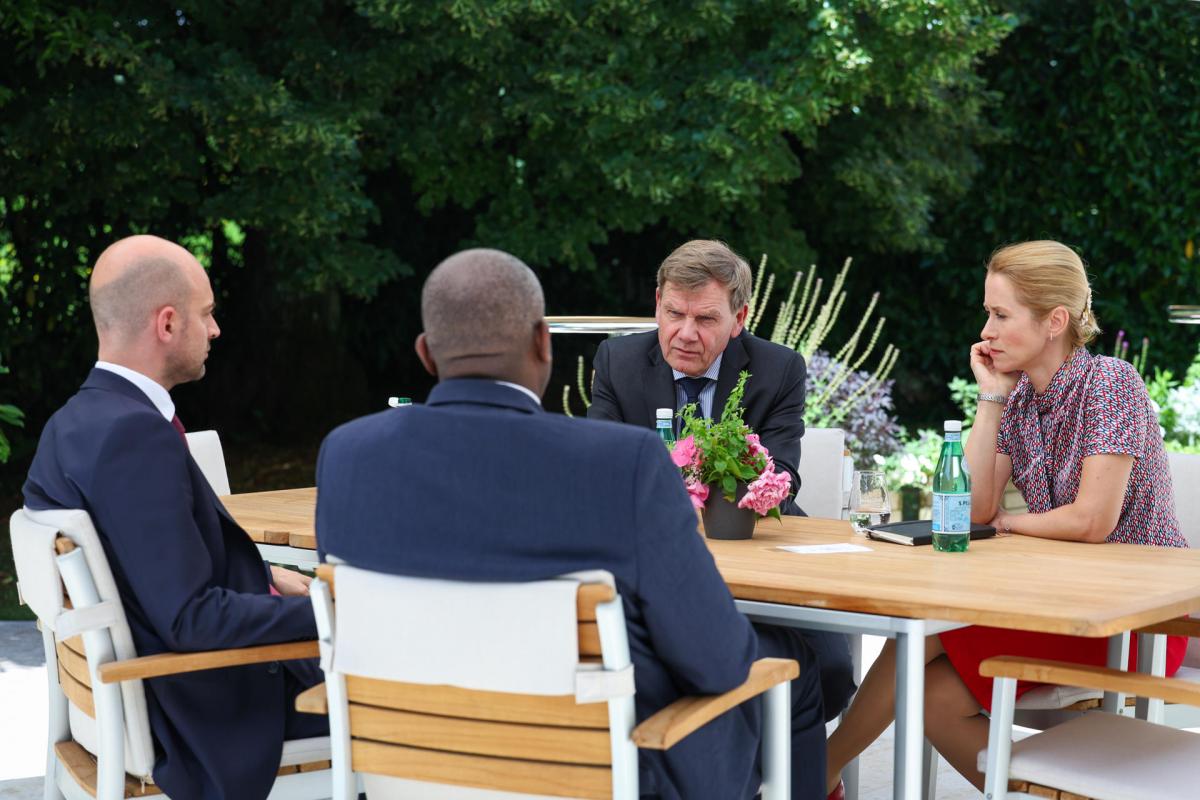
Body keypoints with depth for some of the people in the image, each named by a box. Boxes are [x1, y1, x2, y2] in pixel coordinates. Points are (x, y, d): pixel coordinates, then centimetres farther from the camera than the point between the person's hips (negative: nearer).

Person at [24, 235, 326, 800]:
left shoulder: (73, 423, 4)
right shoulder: (135, 434, -26)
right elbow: (191, 620, -27)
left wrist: (261, 579, 9)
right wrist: (323, 611, -18)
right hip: (202, 715, -10)